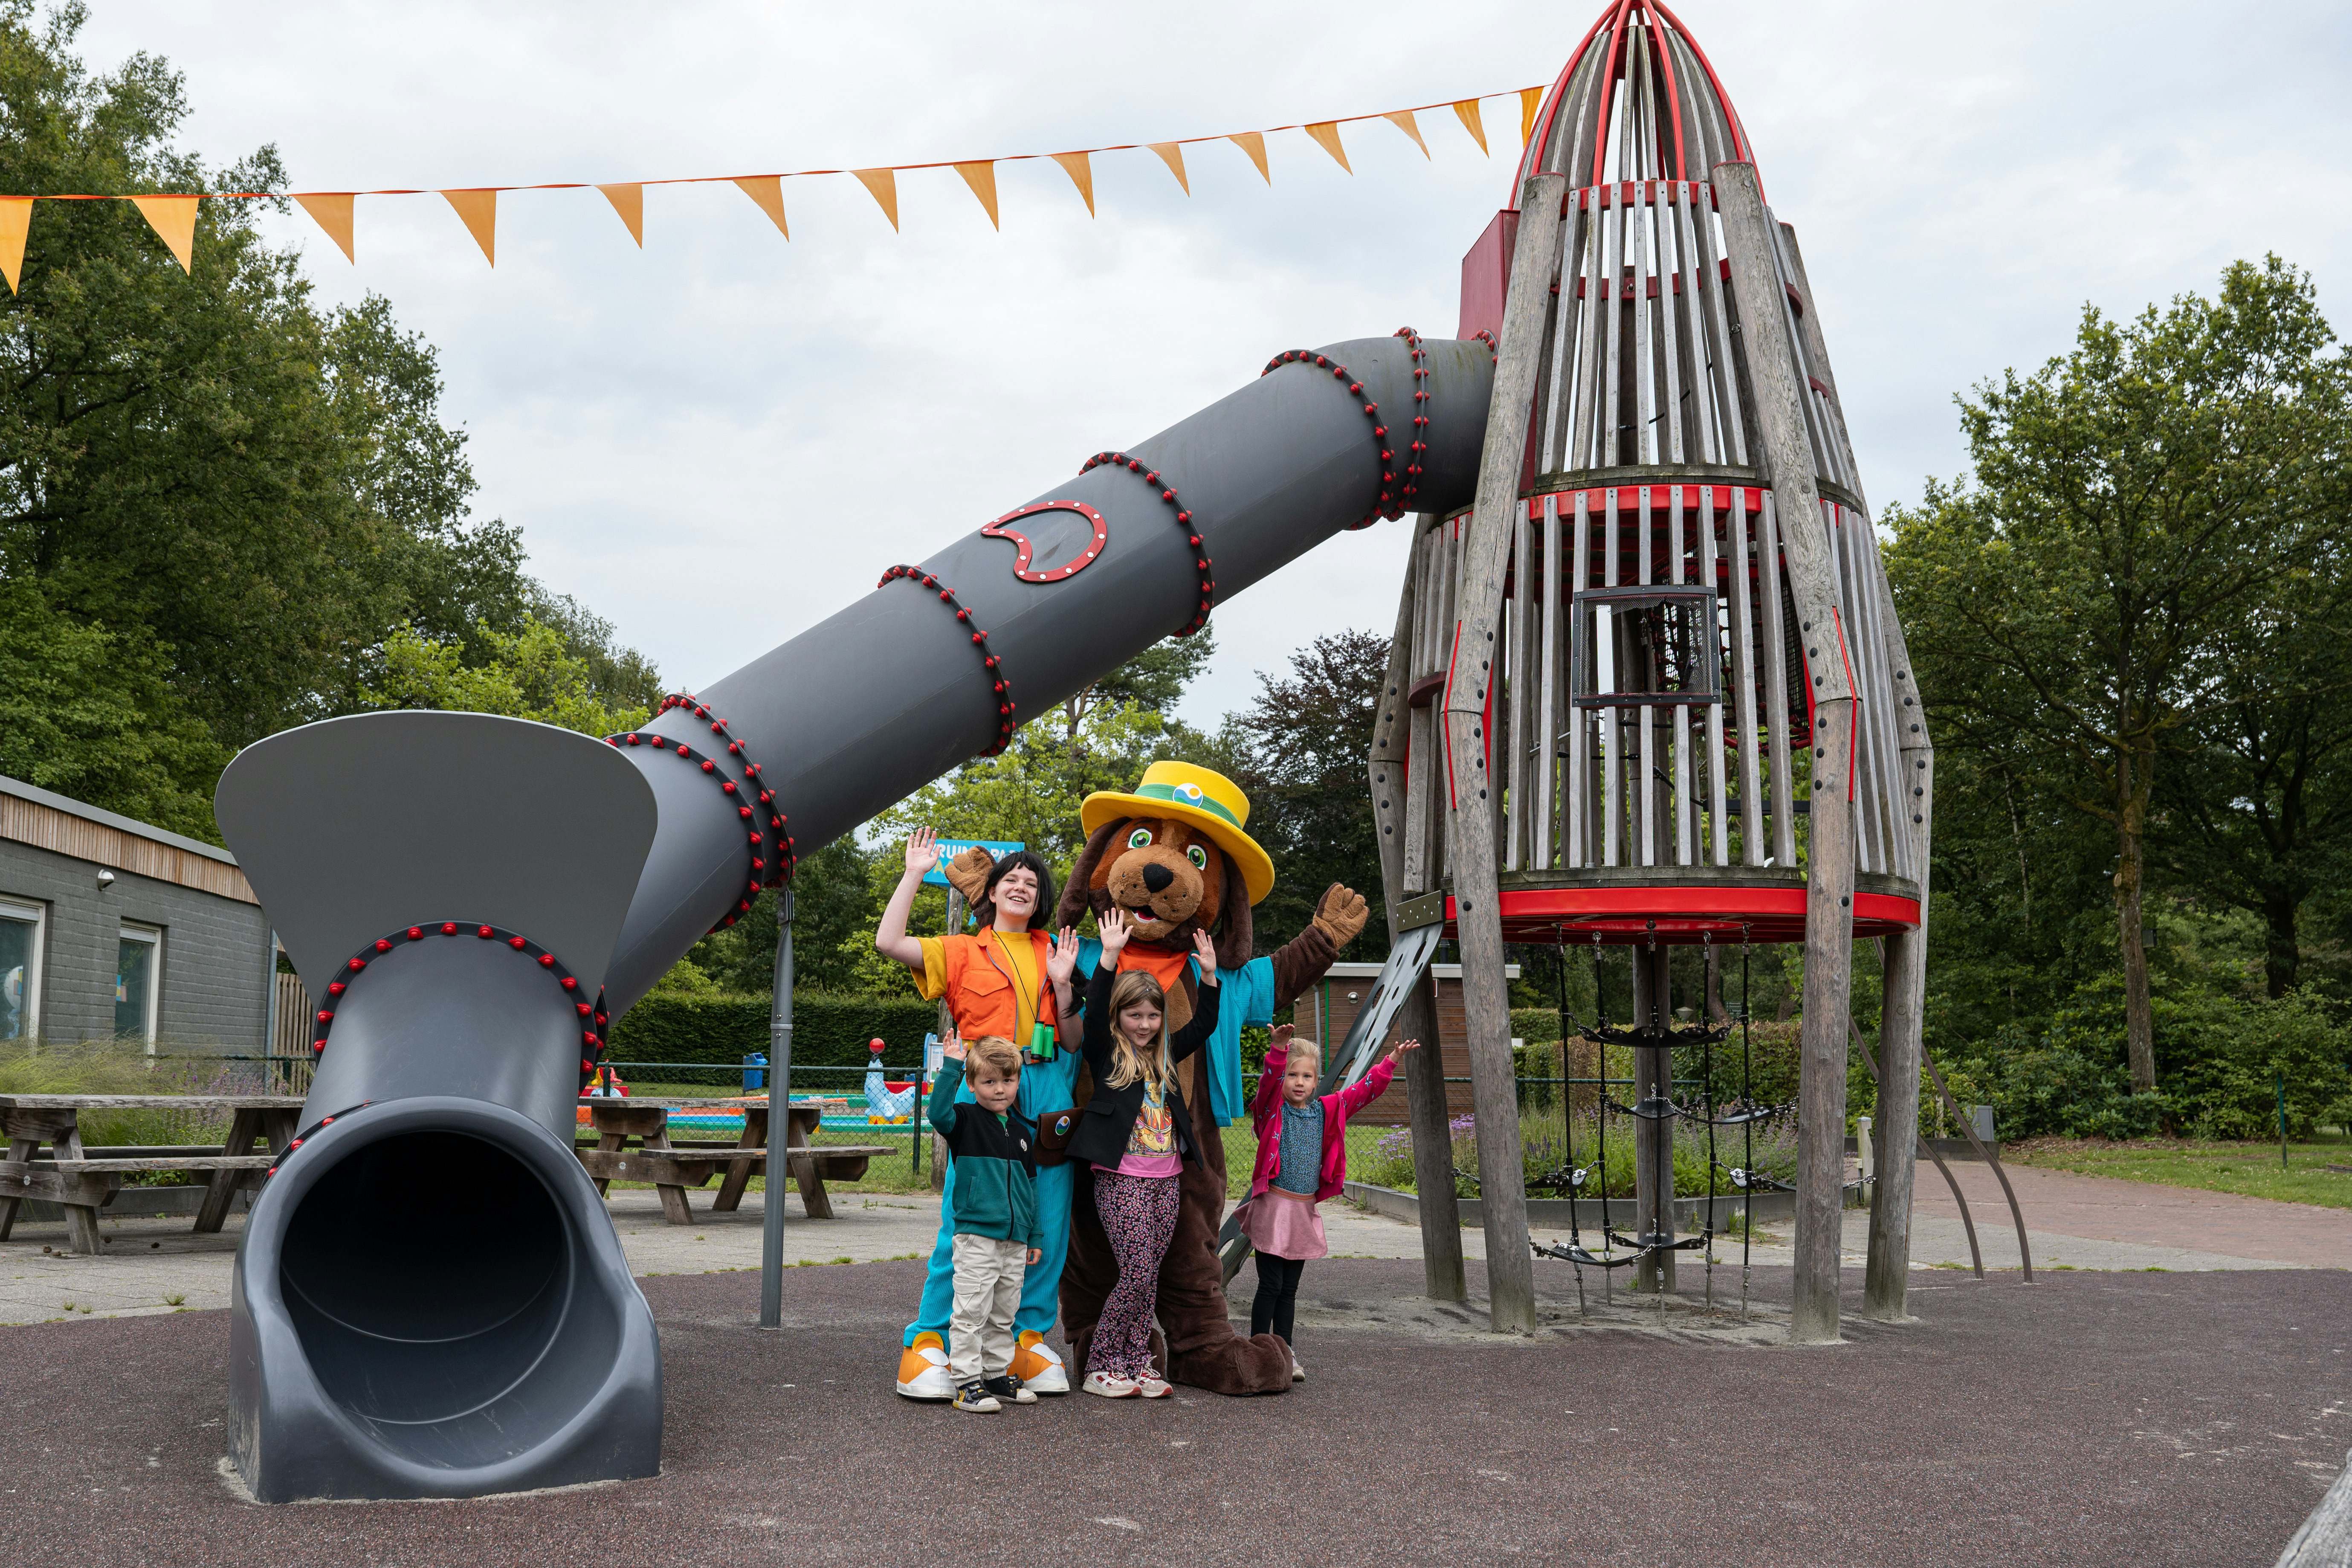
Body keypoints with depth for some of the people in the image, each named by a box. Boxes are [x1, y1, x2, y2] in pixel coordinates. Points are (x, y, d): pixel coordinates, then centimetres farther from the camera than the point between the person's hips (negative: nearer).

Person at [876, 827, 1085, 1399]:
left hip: (1049, 1090, 3)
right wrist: (915, 873, 2)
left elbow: (1075, 1040, 16)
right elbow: (889, 944, -3)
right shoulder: (963, 951, 13)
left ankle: (1028, 1337, 13)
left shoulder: (1051, 953, 20)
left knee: (1047, 1223, 1)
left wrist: (1062, 984, 1)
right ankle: (927, 1342, -2)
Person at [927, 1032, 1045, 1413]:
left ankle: (997, 1374, 24)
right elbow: (939, 1113, -27)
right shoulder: (967, 1121, -3)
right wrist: (950, 1067, -29)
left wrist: (1034, 1236, 19)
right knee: (971, 1313, -5)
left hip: (1014, 1241, 6)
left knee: (1003, 1314, 14)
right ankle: (966, 1382, 1)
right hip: (976, 1236, -6)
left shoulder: (1023, 1131, 13)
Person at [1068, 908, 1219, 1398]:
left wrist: (1209, 974, 5)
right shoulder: (1106, 1053, -2)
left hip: (1164, 1181, 6)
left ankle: (1136, 1363, 14)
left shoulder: (1165, 1055, 14)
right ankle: (1101, 1365, 2)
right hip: (1121, 1179, -6)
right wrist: (1110, 955, -25)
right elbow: (1095, 1010, -17)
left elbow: (1203, 1025, 17)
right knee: (1138, 1275, -10)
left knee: (1149, 1276, 6)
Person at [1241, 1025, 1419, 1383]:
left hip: (1305, 1211, 5)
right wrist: (1279, 1049, -41)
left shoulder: (1327, 1111, 9)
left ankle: (1286, 1353, 17)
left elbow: (1363, 1090, 12)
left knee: (1290, 1289, 12)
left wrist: (1391, 1061, 5)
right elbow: (1269, 1081, -25)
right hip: (1273, 1206, -5)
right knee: (1270, 1286, -4)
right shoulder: (1272, 1109, -5)